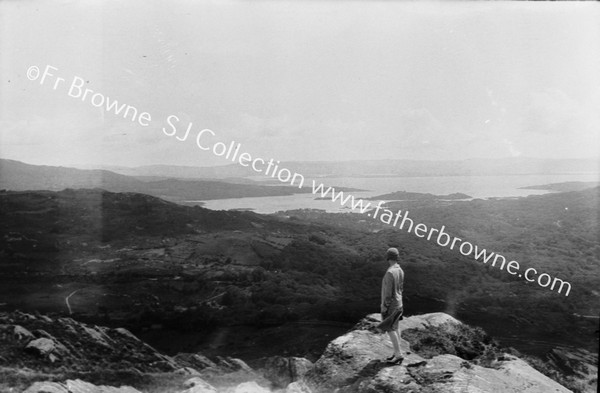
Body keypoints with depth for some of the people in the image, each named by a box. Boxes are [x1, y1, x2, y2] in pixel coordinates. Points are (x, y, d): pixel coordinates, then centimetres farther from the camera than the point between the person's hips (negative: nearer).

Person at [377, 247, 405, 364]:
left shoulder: (390, 273, -27)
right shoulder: (400, 271, 2)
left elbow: (388, 293, -25)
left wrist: (384, 309, -18)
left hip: (390, 305, -9)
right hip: (398, 303, 9)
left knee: (390, 329, -3)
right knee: (395, 328, 12)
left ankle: (398, 354, -1)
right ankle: (396, 353, 17)